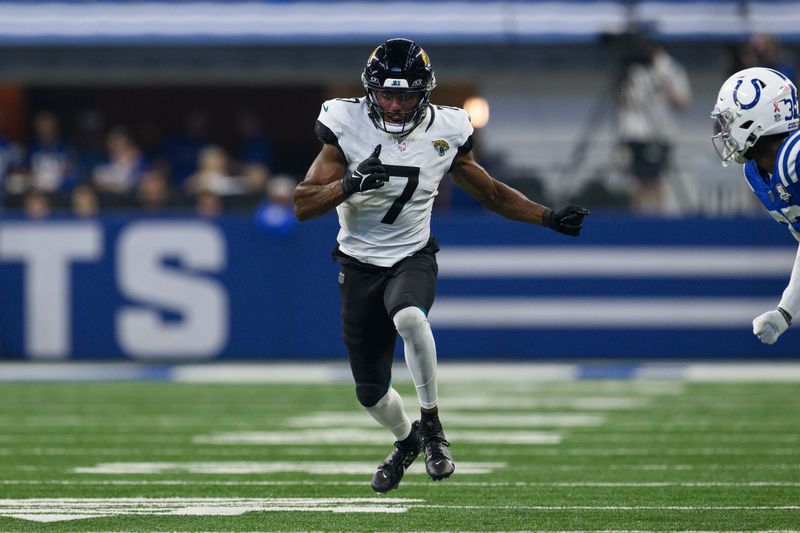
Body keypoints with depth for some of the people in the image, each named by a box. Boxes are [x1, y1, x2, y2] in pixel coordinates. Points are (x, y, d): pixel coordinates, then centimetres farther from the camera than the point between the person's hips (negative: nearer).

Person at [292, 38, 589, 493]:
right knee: (371, 393, 8)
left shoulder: (444, 133, -7)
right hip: (360, 267, 1)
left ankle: (432, 426, -20)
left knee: (408, 317, -37)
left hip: (413, 259, -1)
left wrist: (549, 218, -2)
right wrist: (350, 184, -33)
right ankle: (406, 440, 43)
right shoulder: (347, 127, -13)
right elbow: (303, 206, -15)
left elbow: (491, 193, 8)